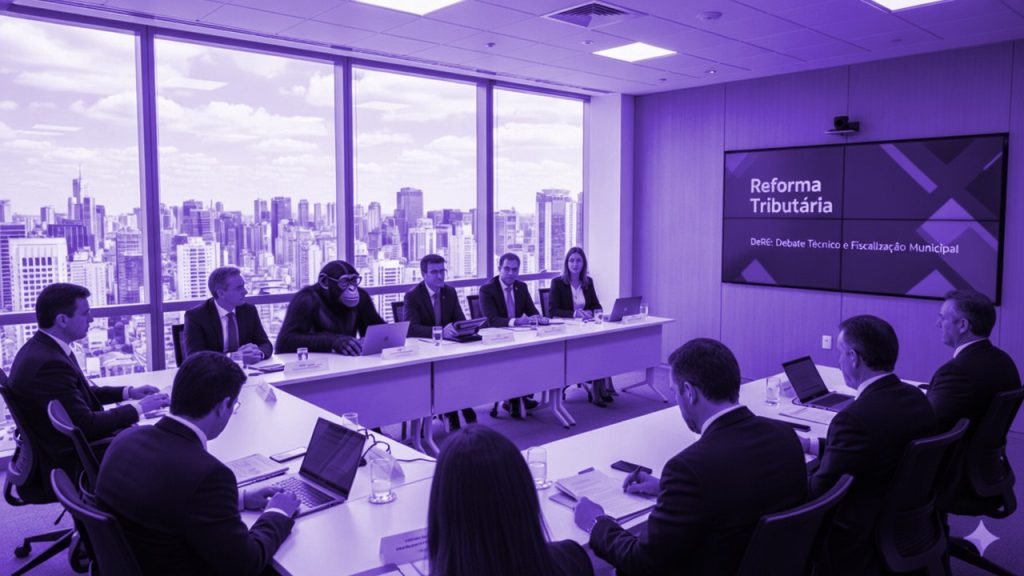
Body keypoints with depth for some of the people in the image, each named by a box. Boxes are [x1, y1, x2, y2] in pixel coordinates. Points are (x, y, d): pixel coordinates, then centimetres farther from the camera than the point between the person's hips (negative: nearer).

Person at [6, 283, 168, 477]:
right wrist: (139, 408, -15)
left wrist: (128, 392, 6)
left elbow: (80, 393, 14)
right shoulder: (48, 363, -28)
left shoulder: (42, 347, 2)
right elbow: (87, 425, -24)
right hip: (72, 462, -9)